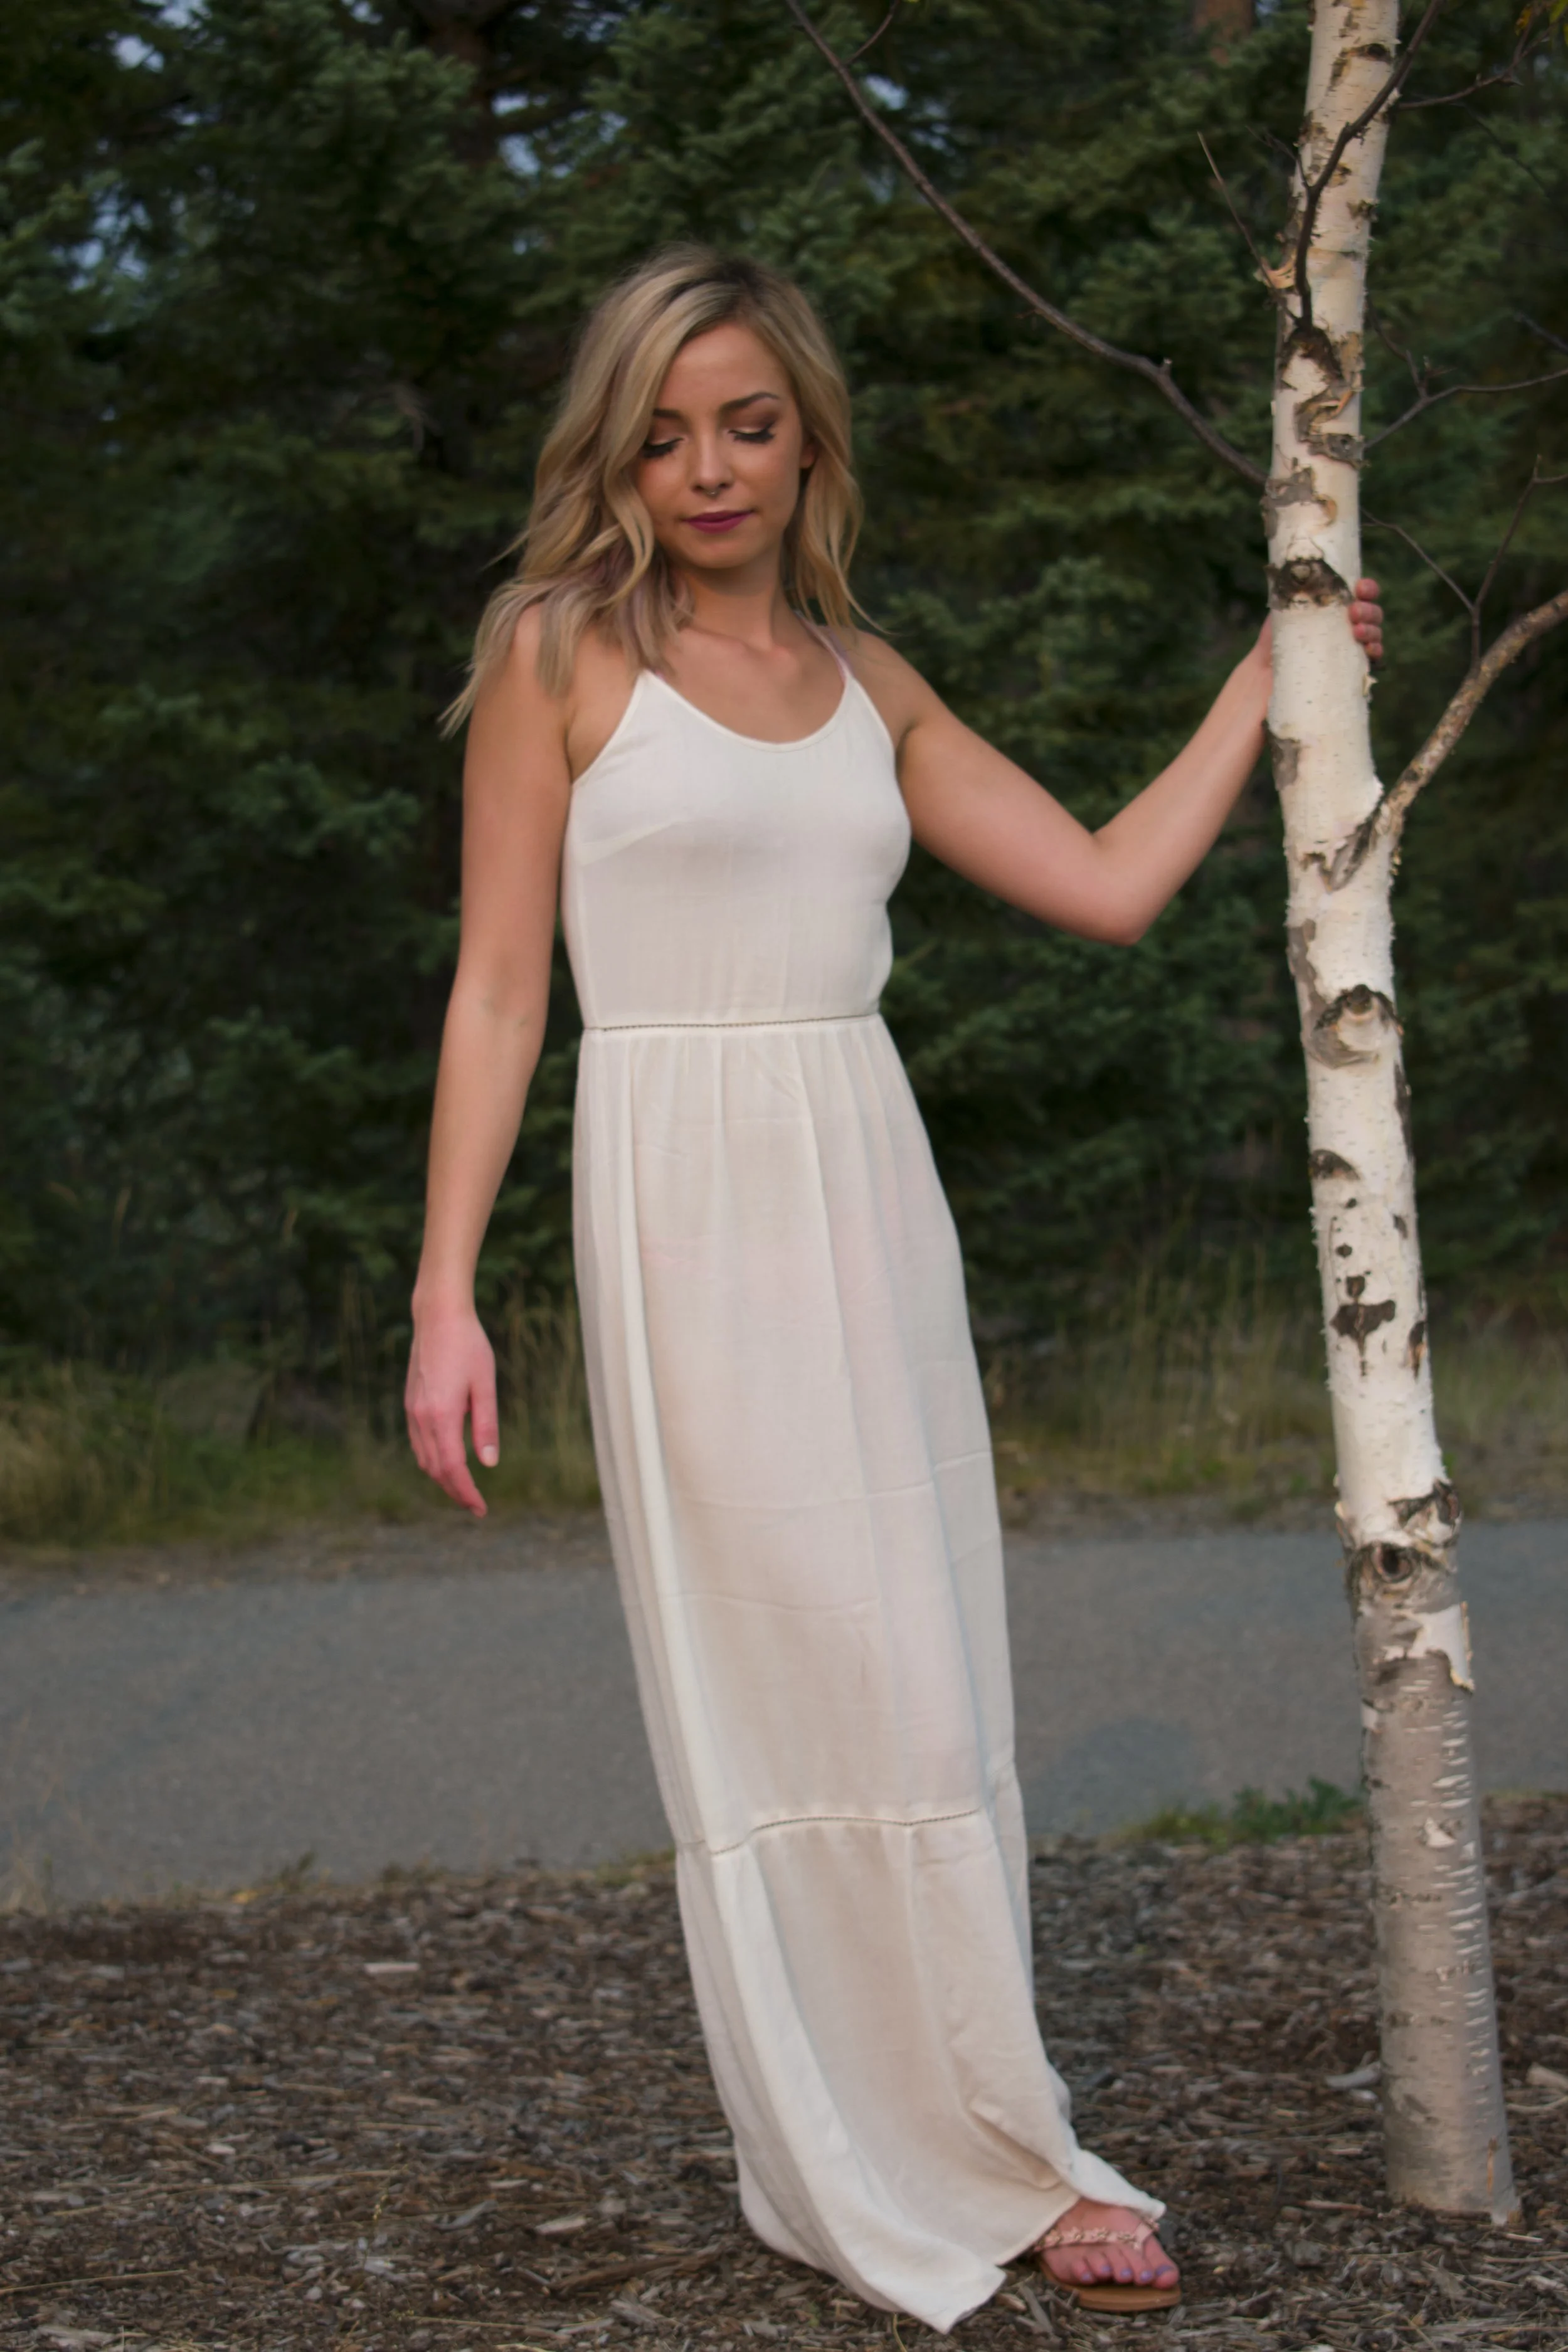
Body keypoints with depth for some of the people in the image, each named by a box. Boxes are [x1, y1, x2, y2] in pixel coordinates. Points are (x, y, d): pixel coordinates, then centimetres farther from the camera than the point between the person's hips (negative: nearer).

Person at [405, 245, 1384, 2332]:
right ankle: (884, 2184, 4)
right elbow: (500, 990, -1)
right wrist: (444, 1293, -7)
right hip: (685, 1198, -5)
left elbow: (1111, 882, 14)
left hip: (871, 1197, 5)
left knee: (922, 1674, 5)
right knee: (773, 1672, -4)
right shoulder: (559, 653, 1)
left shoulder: (866, 682, 14)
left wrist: (1277, 667, 18)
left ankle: (977, 2150, 14)